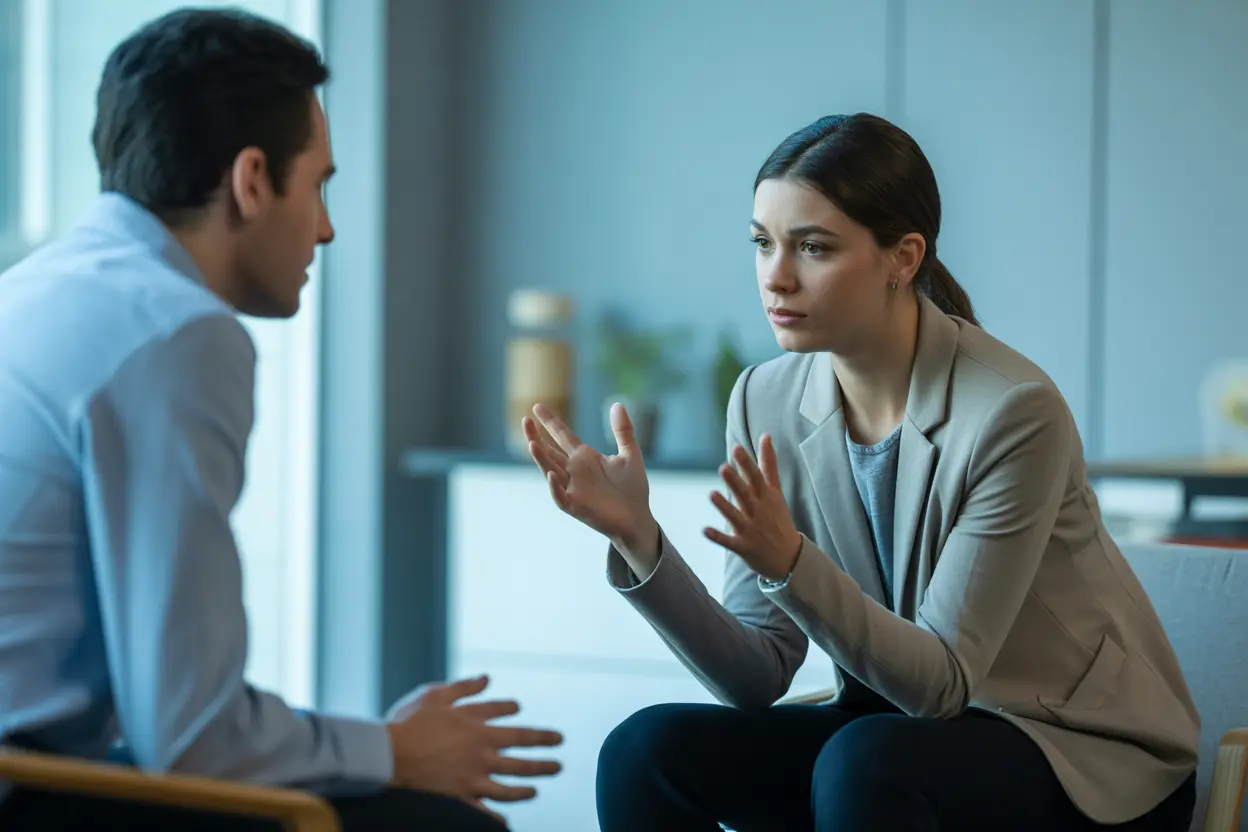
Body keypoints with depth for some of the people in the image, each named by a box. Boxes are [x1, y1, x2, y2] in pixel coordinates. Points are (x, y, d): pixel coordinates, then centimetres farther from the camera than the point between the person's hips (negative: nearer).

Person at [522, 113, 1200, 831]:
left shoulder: (1012, 412, -23)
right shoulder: (768, 402, -5)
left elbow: (942, 682, -20)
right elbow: (757, 678, -8)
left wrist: (789, 564, -35)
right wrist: (639, 541, -23)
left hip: (1089, 754, -5)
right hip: (902, 726, 5)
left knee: (864, 761, -34)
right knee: (647, 748, -18)